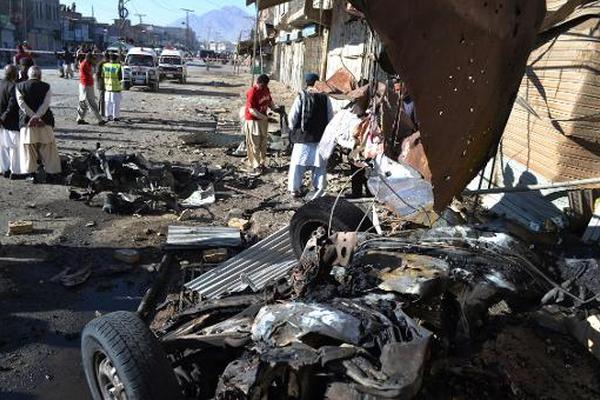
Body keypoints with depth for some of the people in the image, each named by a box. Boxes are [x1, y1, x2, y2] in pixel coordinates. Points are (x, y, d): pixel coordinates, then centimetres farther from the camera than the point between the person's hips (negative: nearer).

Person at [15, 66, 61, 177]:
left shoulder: (19, 86, 4)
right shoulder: (46, 87, 1)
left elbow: (22, 103, -8)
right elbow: (45, 104, -12)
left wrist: (33, 117, -12)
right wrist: (37, 116, -16)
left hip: (26, 122, 1)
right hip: (45, 122, -1)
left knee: (28, 148, 9)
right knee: (47, 148, 7)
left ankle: (29, 171, 13)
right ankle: (51, 170, 9)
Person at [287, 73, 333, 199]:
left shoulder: (301, 97, -8)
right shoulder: (325, 98, -2)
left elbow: (292, 117, -7)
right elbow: (330, 118, 0)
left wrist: (293, 129, 11)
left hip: (303, 136, -2)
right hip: (321, 137, 2)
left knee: (297, 163, 8)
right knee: (319, 164, 13)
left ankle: (294, 189, 13)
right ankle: (319, 188, 16)